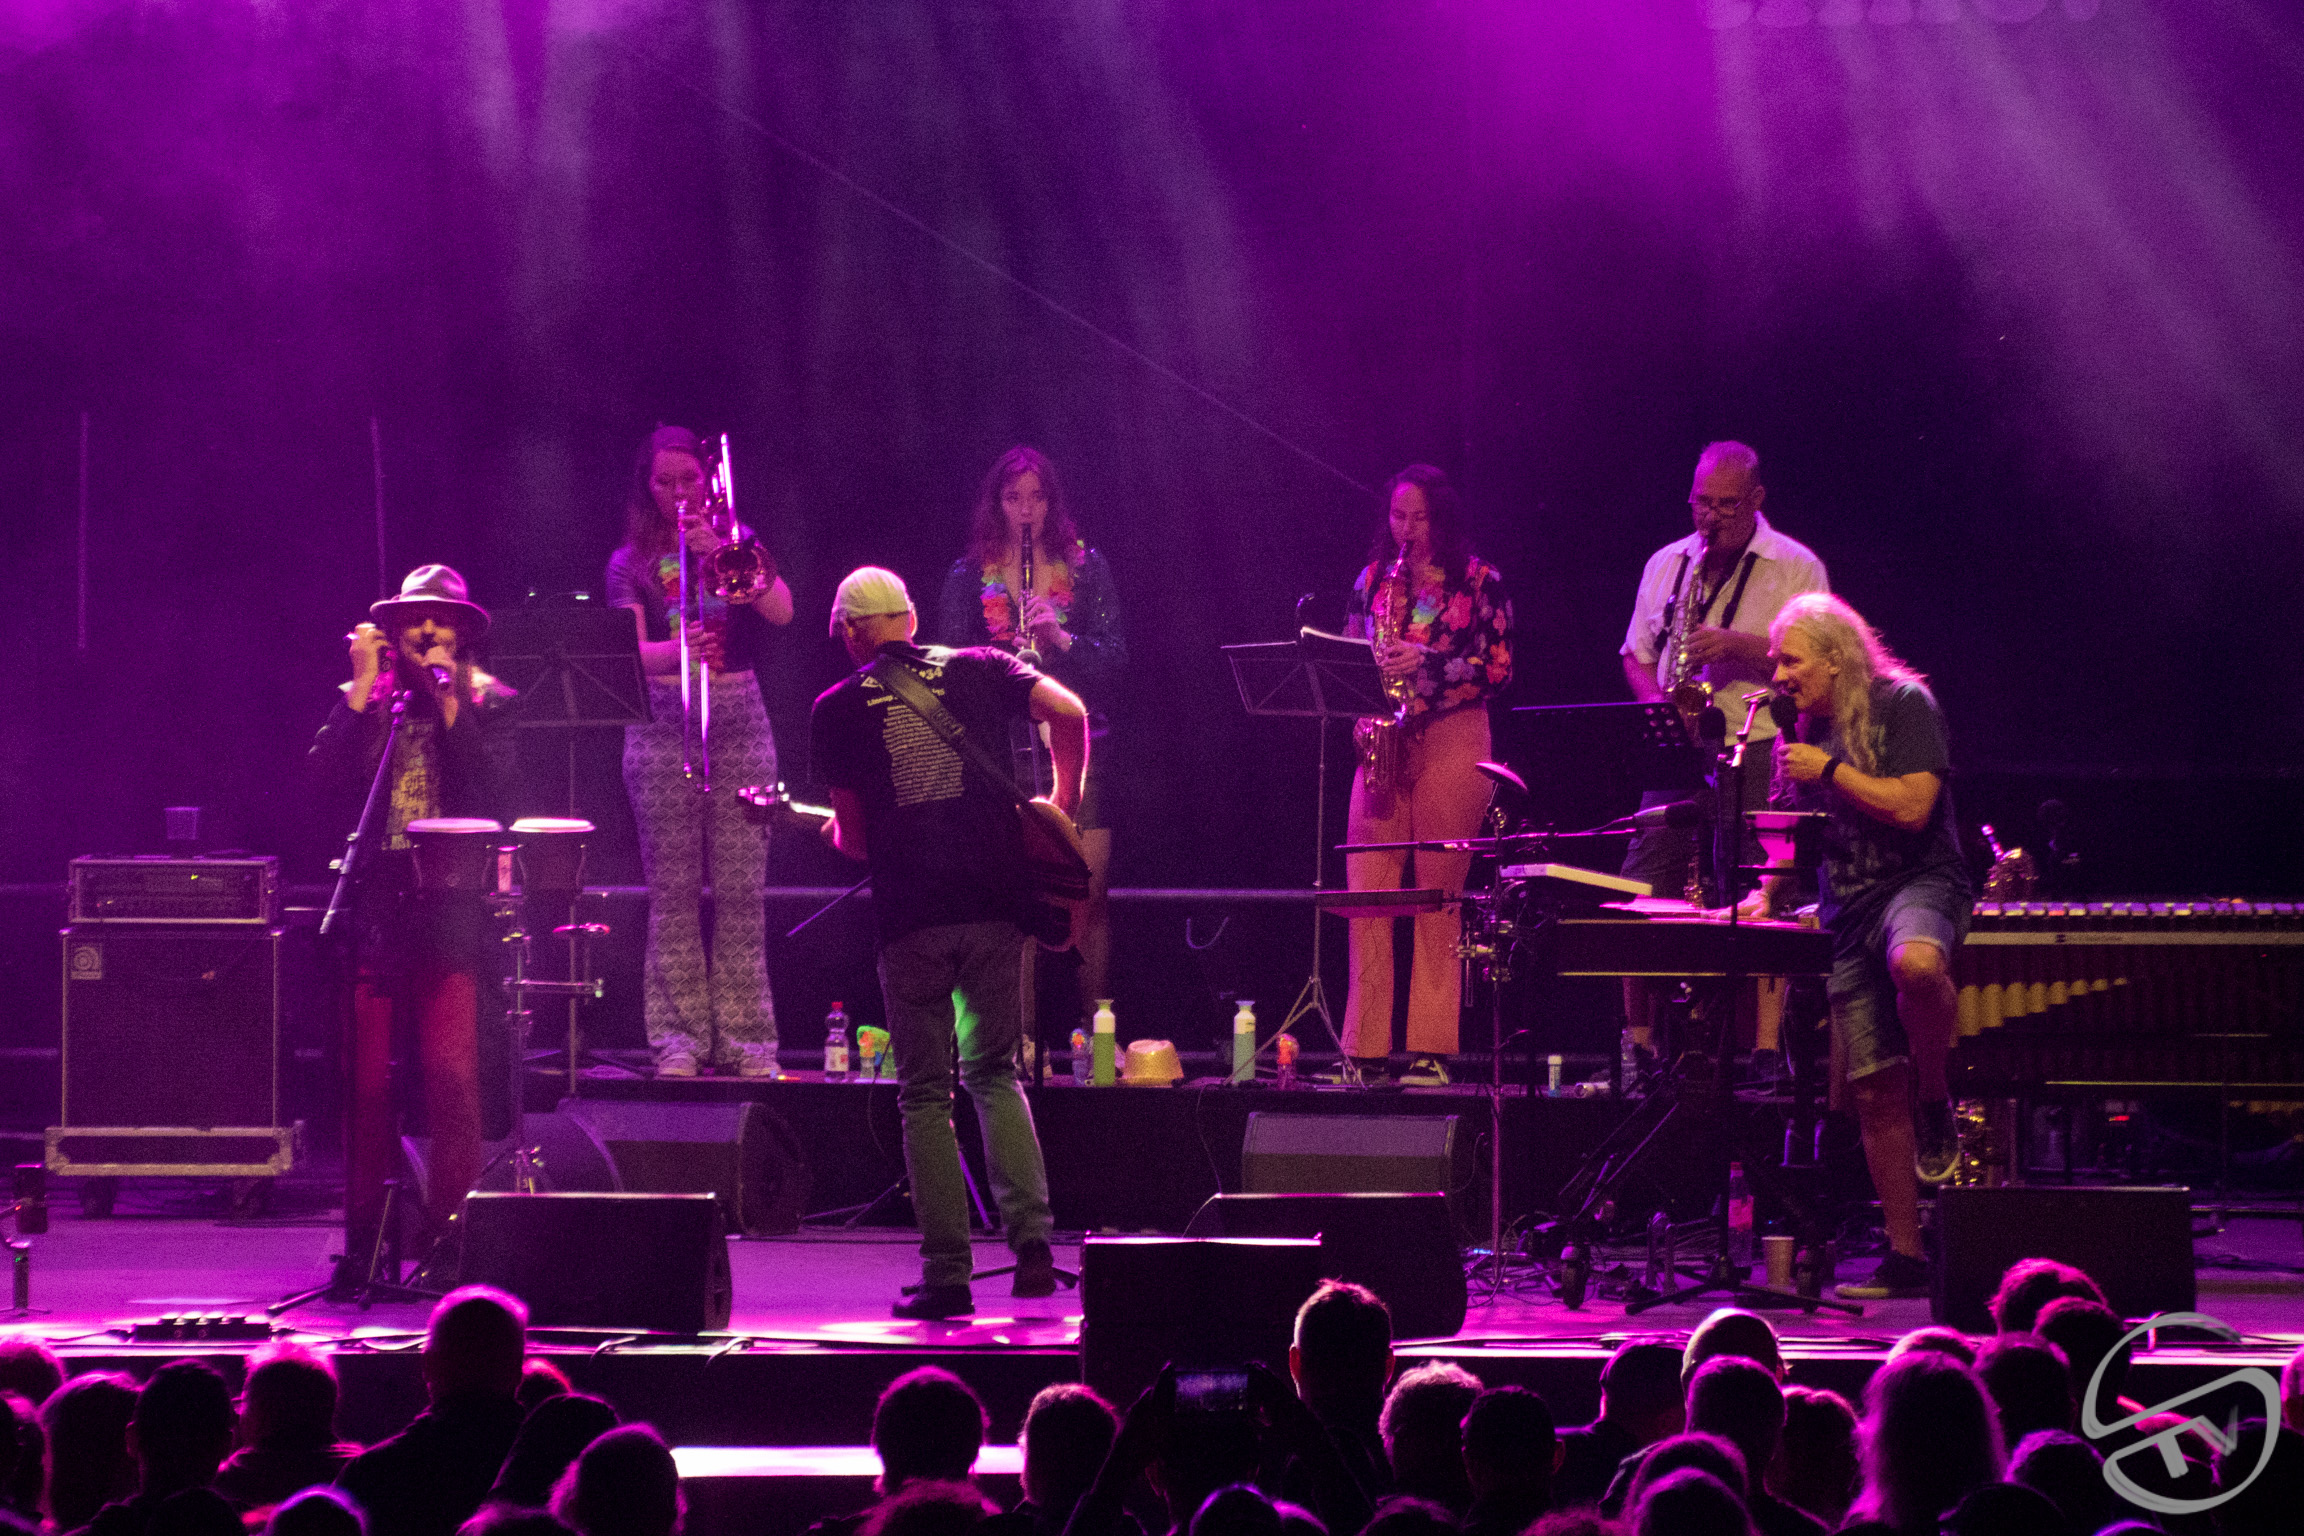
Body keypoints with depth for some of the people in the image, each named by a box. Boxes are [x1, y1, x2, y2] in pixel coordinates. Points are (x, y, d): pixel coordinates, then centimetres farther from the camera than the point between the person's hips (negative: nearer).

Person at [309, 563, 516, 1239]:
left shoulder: (489, 705, 11)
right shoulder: (363, 704, 15)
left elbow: (493, 783, -5)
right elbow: (325, 779, 0)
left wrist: (448, 698, -8)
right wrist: (362, 688, -2)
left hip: (449, 912, -2)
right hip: (372, 910, 2)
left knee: (451, 1078, -11)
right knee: (365, 1081, -2)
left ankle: (448, 1235, -8)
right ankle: (363, 1239, 3)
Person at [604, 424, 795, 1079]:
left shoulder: (734, 540, 13)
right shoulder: (631, 562, 10)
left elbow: (781, 610, -4)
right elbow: (631, 650, -5)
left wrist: (719, 551, -13)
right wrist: (679, 649, -26)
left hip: (739, 724, 1)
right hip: (663, 729, -1)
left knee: (741, 890, -4)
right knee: (672, 891, -4)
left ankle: (746, 1036, -2)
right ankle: (678, 1037, -2)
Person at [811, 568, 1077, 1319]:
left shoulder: (839, 707, 4)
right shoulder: (978, 668, 10)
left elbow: (854, 836, 4)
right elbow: (1067, 710, -4)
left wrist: (838, 835, 27)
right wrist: (1063, 804, 10)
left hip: (911, 916, -2)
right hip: (996, 903, 2)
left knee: (925, 1095, 7)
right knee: (995, 1073, 17)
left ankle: (948, 1276, 3)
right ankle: (1032, 1241, -1)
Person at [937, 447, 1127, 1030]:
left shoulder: (1085, 566, 9)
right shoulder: (969, 576, 8)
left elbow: (1115, 656, 4)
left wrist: (1061, 638, -14)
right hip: (1005, 749, -1)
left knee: (1090, 892, -3)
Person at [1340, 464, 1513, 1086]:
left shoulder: (1477, 580, 2)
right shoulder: (1374, 578, 13)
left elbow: (1500, 668, -2)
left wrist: (1429, 660, -14)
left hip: (1452, 738, -3)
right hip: (1384, 738, 4)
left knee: (1438, 896, -4)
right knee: (1367, 893, -3)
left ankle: (1431, 1051, -1)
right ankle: (1365, 1050, -1)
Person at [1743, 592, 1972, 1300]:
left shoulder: (1902, 704, -4)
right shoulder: (1802, 730, 16)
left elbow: (1913, 807, -15)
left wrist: (1827, 769, -12)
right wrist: (1769, 896, 7)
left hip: (1918, 883, -6)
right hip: (1846, 909, 6)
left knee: (1915, 963, -43)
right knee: (1873, 1092, -1)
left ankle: (1936, 1103, -18)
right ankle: (1904, 1257, 4)